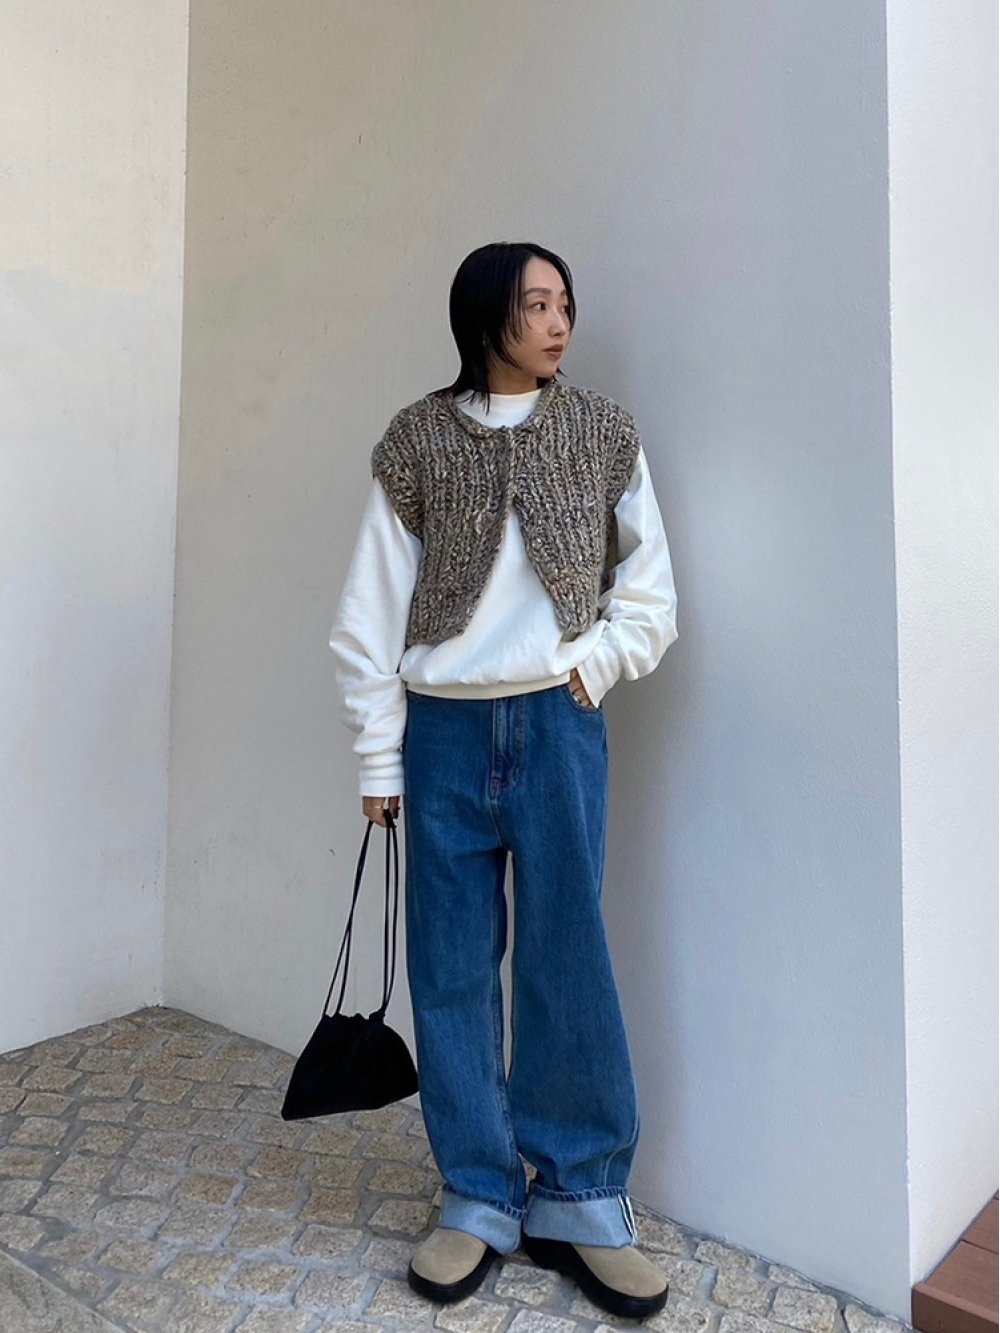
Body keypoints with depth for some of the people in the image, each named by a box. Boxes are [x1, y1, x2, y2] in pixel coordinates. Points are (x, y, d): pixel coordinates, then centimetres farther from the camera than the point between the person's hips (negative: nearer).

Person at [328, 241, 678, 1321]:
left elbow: (649, 596, 8)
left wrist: (587, 669, -7)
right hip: (444, 731, 1)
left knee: (568, 963, 2)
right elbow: (368, 613, 2)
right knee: (451, 969, 6)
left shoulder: (603, 434, 6)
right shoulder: (416, 442, 3)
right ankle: (481, 1200, 22)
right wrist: (378, 757, 0)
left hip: (559, 726, 0)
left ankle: (582, 1203, 19)